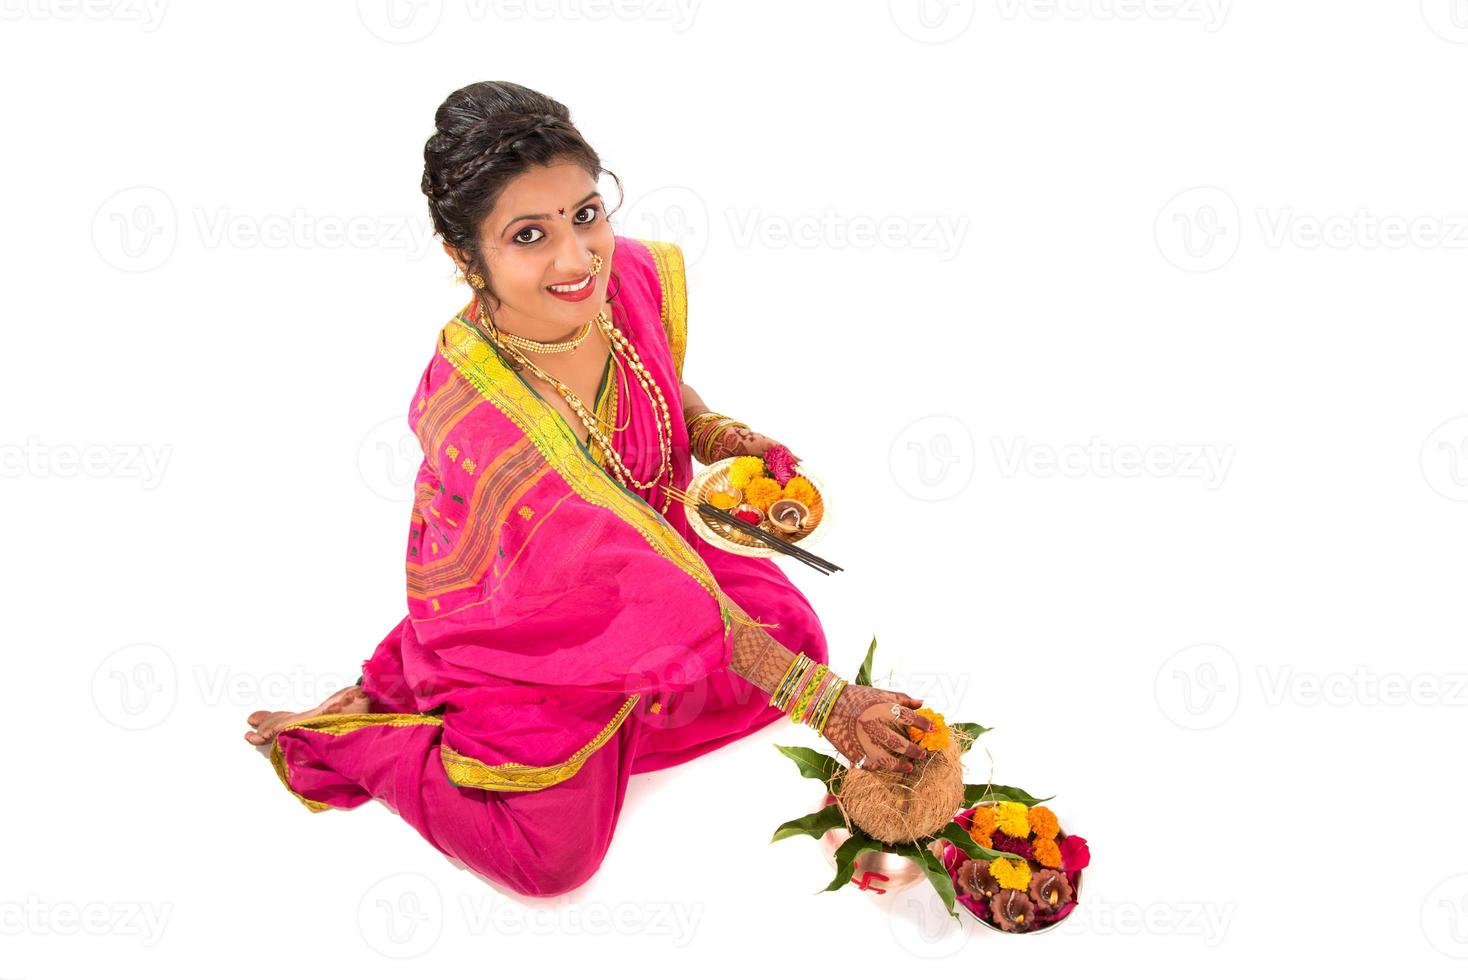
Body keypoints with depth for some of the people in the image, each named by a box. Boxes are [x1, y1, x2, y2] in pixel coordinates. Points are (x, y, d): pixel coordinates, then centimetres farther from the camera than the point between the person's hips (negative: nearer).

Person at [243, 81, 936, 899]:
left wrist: (723, 437, -14)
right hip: (513, 612, -7)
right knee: (553, 852, -11)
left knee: (792, 631, -1)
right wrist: (825, 703, -36)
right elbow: (649, 588, -37)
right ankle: (339, 731, 11)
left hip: (639, 539, 7)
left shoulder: (636, 276, -21)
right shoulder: (475, 418, -39)